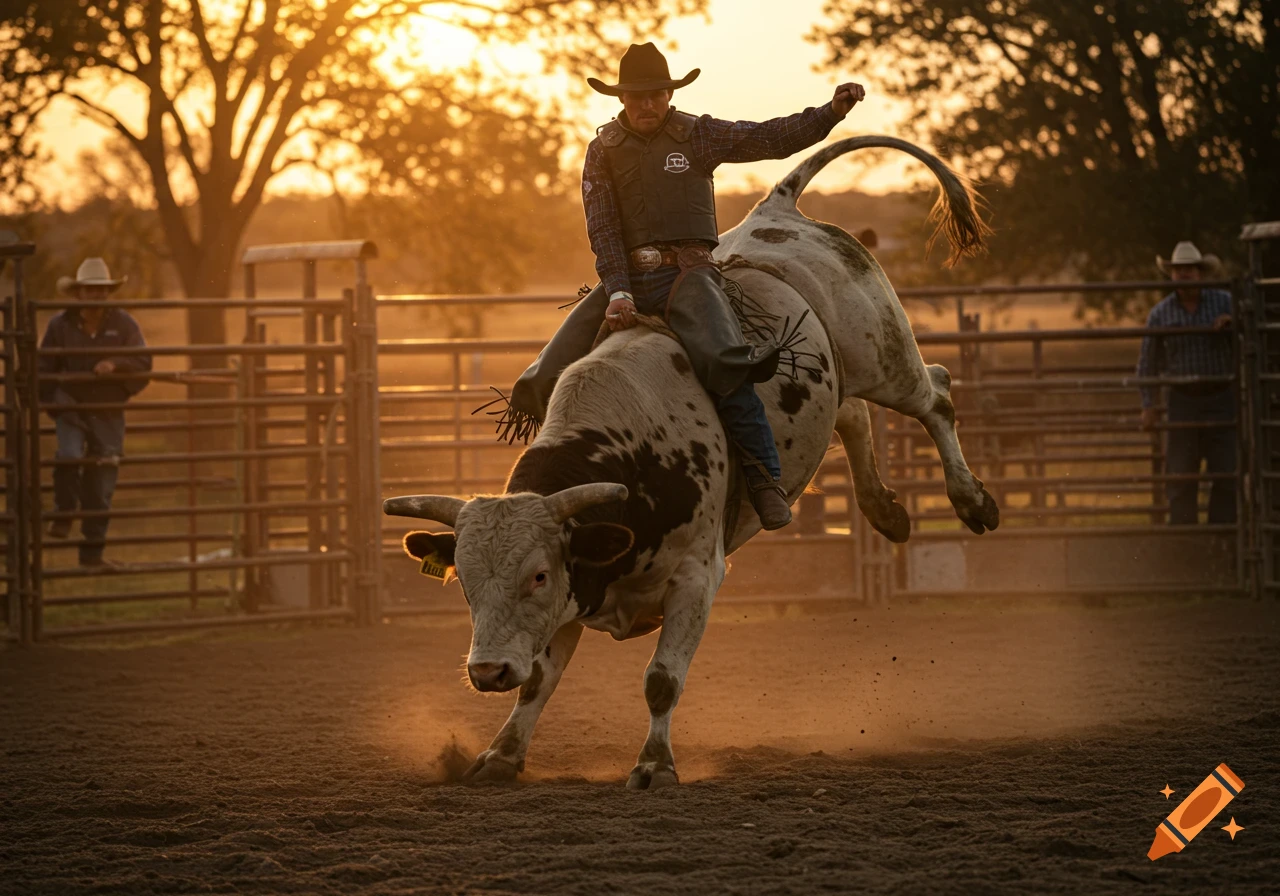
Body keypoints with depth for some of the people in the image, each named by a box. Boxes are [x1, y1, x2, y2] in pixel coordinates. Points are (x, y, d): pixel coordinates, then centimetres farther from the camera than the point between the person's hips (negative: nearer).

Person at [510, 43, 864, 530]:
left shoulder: (697, 135, 7)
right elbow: (602, 228, 2)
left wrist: (832, 110, -11)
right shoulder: (603, 151, 9)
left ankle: (766, 484, -23)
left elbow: (771, 138, 2)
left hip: (686, 272, -2)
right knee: (543, 383, -11)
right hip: (625, 279, 2)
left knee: (724, 365, -32)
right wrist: (618, 292, -11)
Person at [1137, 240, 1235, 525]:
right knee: (1181, 479, 0)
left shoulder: (1224, 302, 0)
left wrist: (1232, 323, -18)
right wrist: (1149, 406, 2)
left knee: (1227, 475, -3)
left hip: (1221, 398, 0)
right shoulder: (1160, 314, 2)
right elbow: (1148, 362, 7)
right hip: (1182, 402, 0)